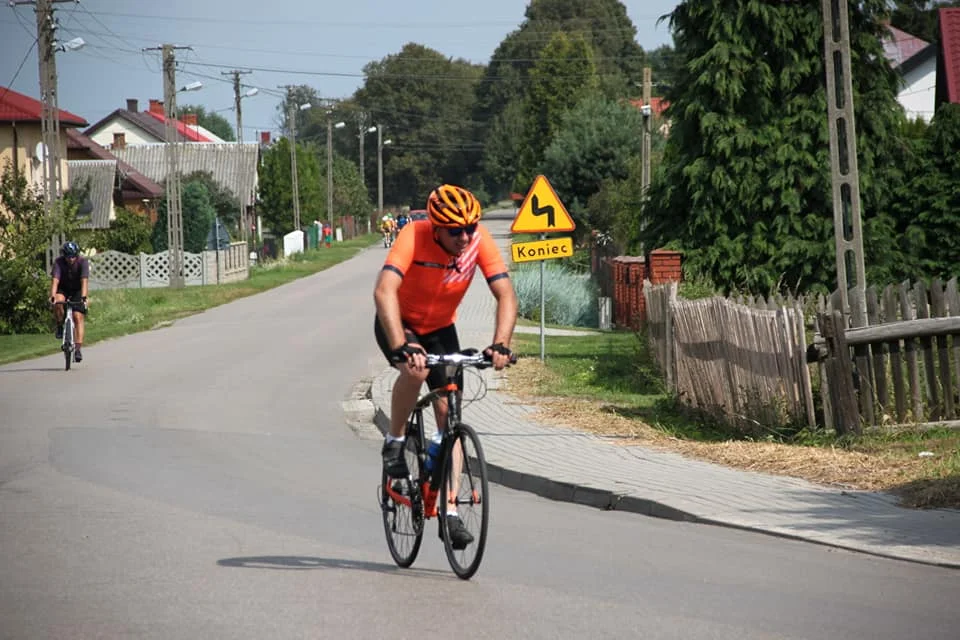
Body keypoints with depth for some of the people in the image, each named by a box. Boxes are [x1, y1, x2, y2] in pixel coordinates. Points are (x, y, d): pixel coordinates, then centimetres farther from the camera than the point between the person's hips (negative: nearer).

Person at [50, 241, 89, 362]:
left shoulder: (83, 262, -24)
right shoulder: (59, 262, -22)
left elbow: (84, 280, -34)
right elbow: (55, 280, -33)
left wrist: (83, 297, -48)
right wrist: (52, 296, -47)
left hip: (77, 290, 0)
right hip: (63, 289, 0)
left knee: (78, 317, -14)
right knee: (58, 303, -33)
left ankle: (78, 349, -13)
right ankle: (60, 327, -8)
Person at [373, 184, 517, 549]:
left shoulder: (479, 240, -23)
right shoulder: (415, 237, -32)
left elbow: (505, 295, -25)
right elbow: (384, 292, -44)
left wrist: (500, 345, -41)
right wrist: (402, 347, -56)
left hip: (441, 328, 4)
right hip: (400, 324, -3)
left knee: (449, 413, -6)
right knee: (416, 370, -35)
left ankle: (449, 512, -3)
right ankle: (394, 443, -9)